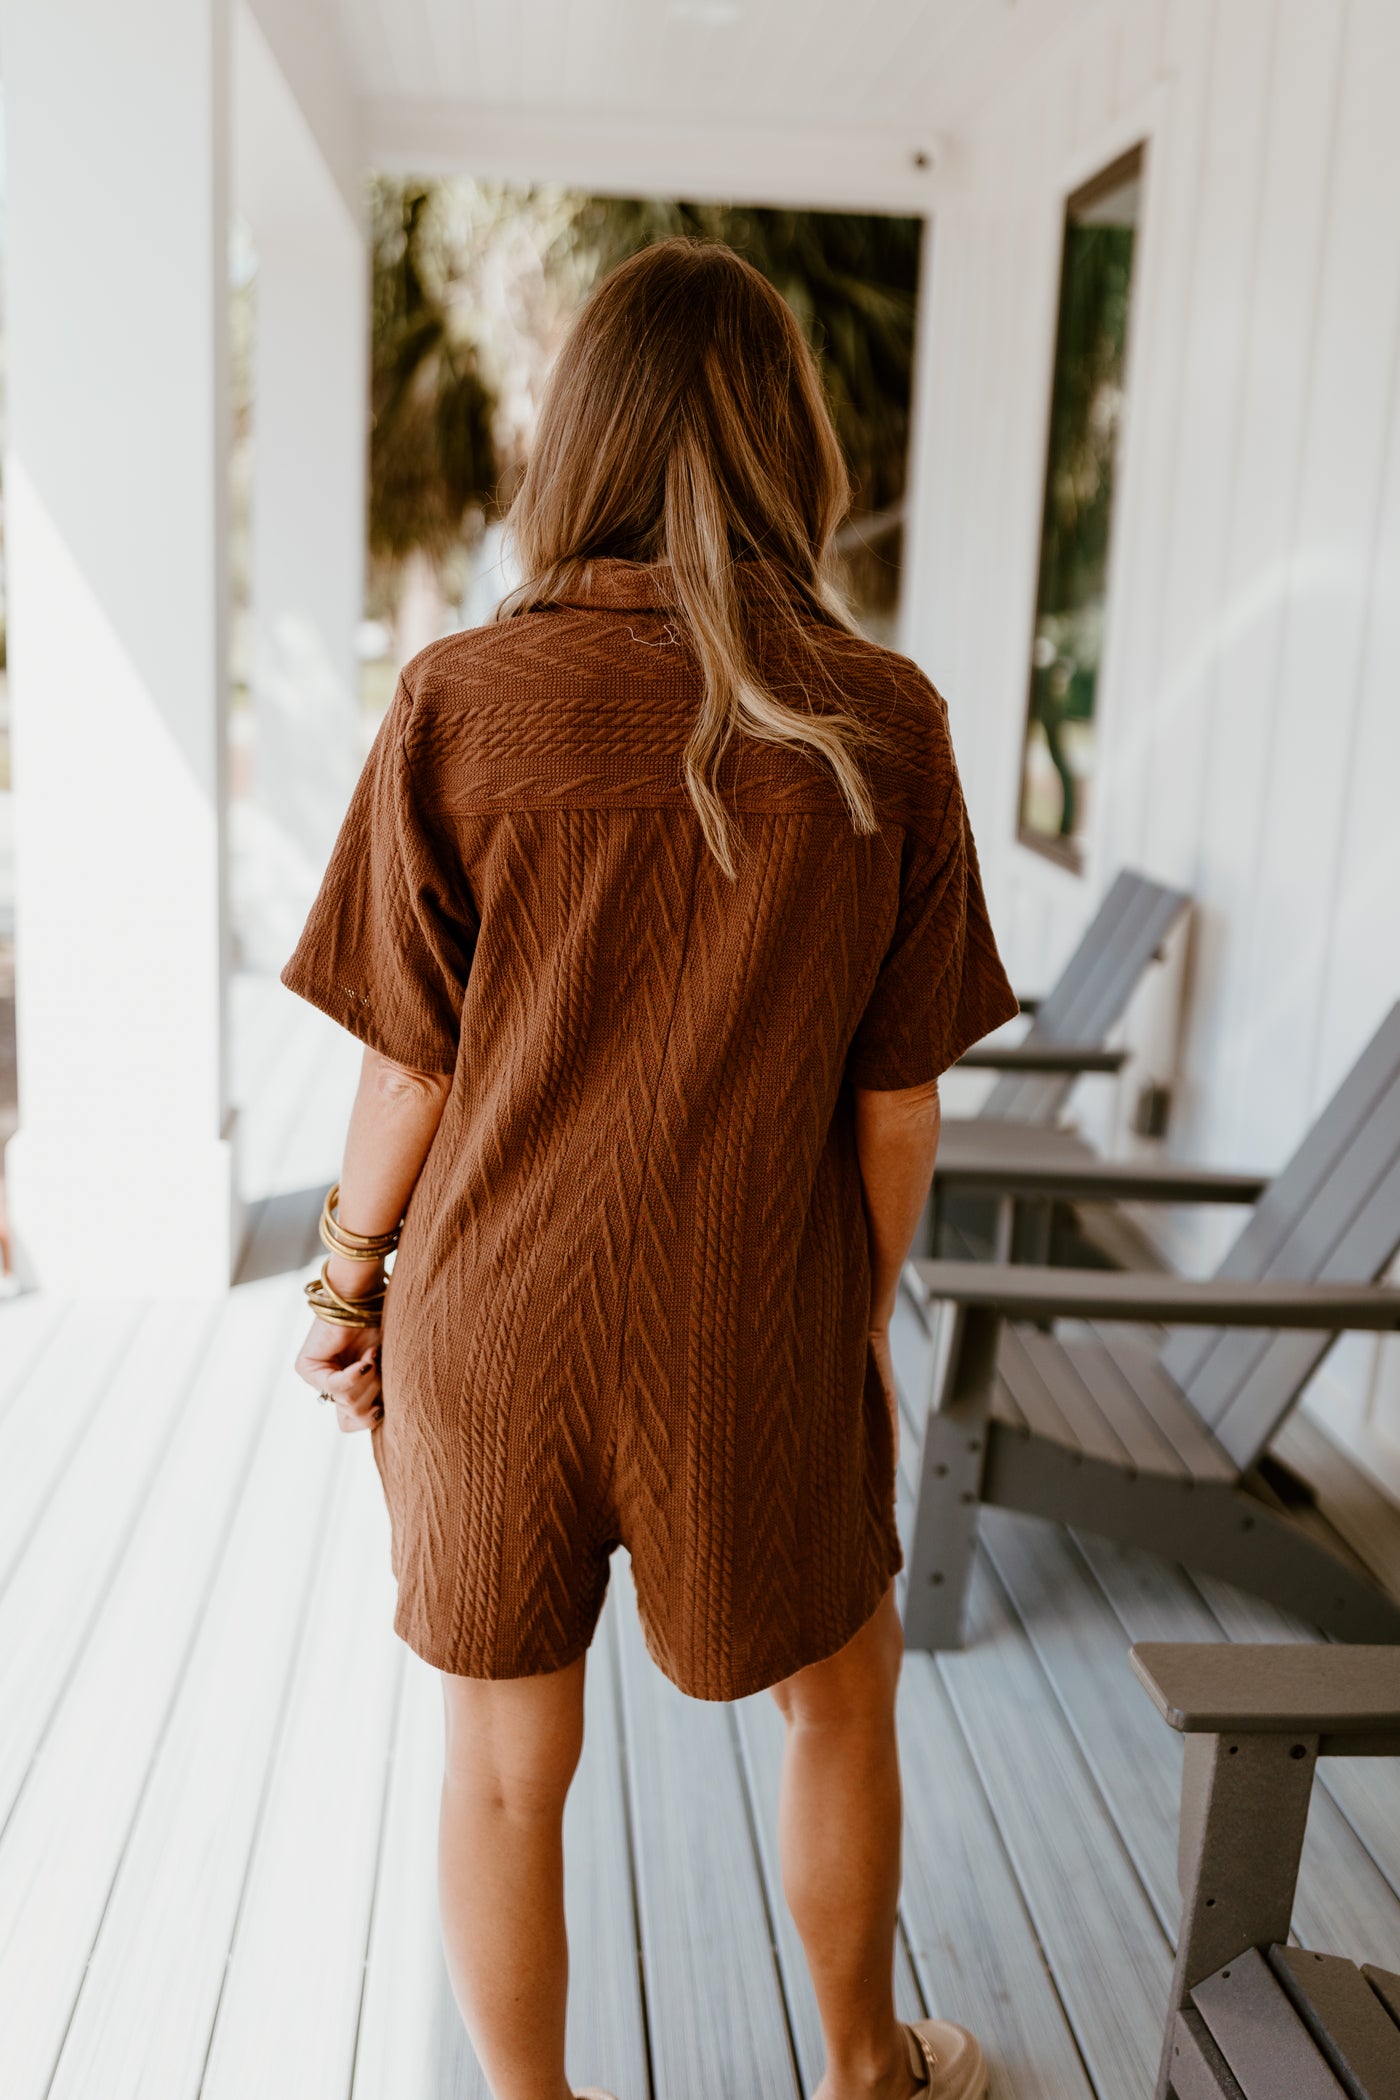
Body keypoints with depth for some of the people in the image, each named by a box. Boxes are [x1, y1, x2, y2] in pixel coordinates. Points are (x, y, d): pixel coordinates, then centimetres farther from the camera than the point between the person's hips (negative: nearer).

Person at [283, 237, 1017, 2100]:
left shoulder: (456, 708, -12)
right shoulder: (883, 727, -10)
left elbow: (410, 1071, -8)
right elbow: (898, 1106, -6)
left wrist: (350, 1279, 9)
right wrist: (868, 1308, 11)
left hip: (493, 1333, 0)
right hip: (754, 1345, 1)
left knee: (507, 1763, 19)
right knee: (843, 1691, 27)